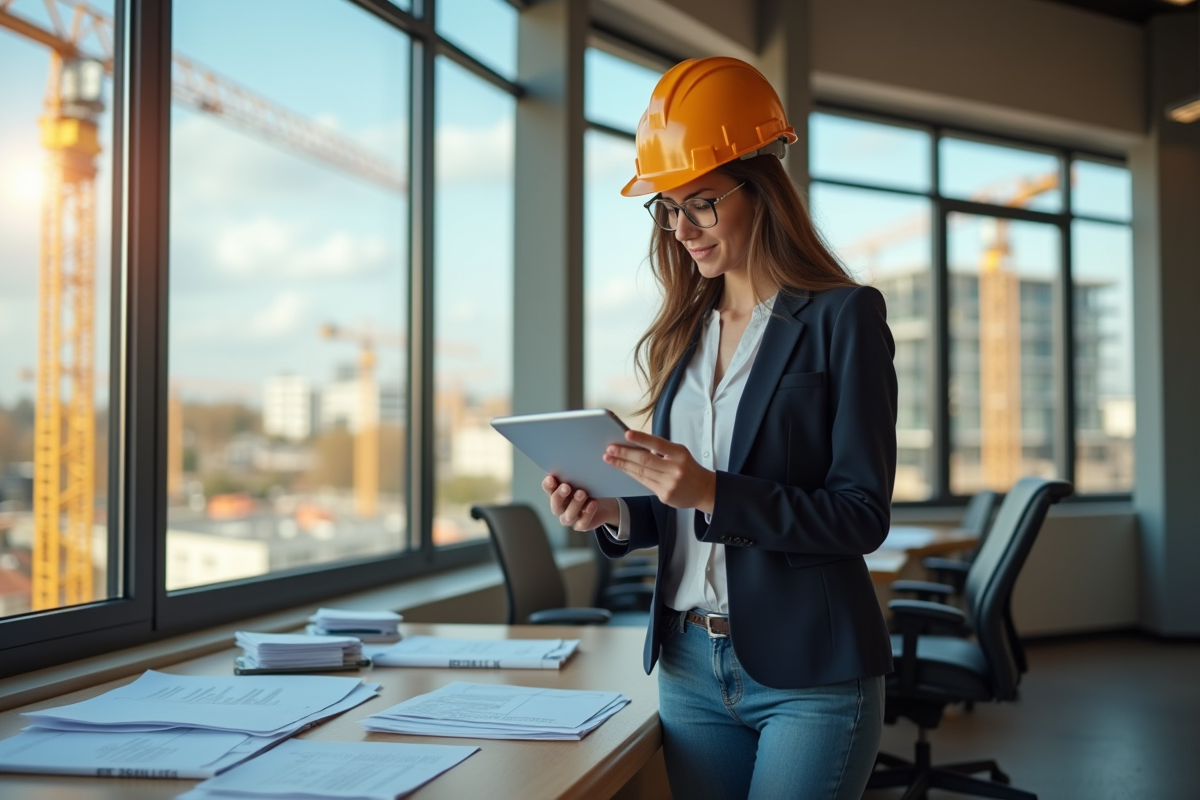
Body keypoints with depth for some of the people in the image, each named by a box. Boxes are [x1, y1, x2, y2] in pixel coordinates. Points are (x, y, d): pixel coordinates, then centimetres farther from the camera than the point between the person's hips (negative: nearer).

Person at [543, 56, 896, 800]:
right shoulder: (683, 333, 10)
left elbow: (862, 514, -12)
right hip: (690, 663, 5)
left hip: (808, 673, -5)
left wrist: (714, 492, -23)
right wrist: (615, 513, -5)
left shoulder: (843, 316, -7)